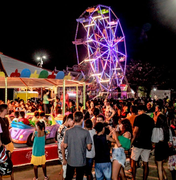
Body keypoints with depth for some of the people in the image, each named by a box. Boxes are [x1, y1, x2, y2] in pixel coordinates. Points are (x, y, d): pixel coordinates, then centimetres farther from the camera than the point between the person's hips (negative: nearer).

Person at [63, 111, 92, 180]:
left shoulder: (68, 131, -10)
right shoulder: (85, 132, -14)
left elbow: (65, 146, -3)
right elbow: (89, 147, -10)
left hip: (70, 161, 2)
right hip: (81, 161, -1)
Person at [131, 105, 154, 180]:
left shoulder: (138, 118, -6)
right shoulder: (151, 119, 10)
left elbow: (136, 130, -14)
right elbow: (152, 131, 17)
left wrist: (133, 139, -1)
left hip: (138, 143, -5)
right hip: (148, 143, 5)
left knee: (133, 161, 7)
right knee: (145, 163, 9)